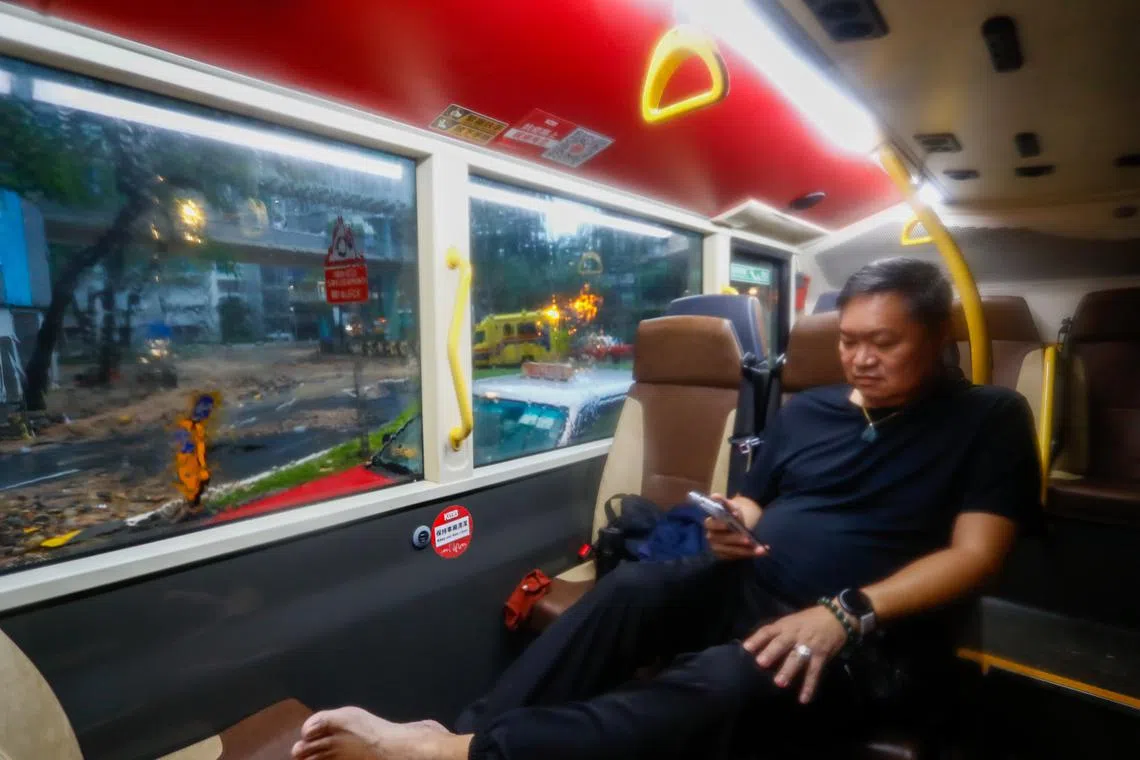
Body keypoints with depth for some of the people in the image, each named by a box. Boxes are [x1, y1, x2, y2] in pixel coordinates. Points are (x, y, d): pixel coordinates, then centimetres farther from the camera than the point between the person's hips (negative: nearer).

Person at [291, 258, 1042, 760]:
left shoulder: (989, 419, 3)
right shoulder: (806, 408, 13)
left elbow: (975, 555, -7)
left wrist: (847, 612, -21)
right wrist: (734, 527, -6)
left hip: (865, 634, -4)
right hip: (750, 586, 5)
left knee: (719, 682, -36)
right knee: (631, 588, -27)